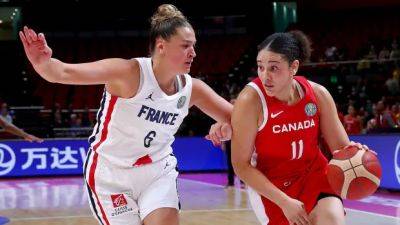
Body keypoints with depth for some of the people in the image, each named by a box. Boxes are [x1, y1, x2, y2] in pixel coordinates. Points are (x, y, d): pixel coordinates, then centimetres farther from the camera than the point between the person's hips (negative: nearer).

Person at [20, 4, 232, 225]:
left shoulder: (191, 88, -7)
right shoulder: (130, 73, -22)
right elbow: (66, 73, -33)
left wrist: (225, 127, -24)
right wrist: (43, 63, -56)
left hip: (157, 172, 4)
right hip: (111, 175, -4)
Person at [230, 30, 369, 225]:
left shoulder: (318, 94, -10)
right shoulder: (250, 101, -22)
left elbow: (341, 147, -1)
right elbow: (241, 165, -18)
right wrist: (285, 202, -21)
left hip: (314, 173, 3)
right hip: (269, 185, -3)